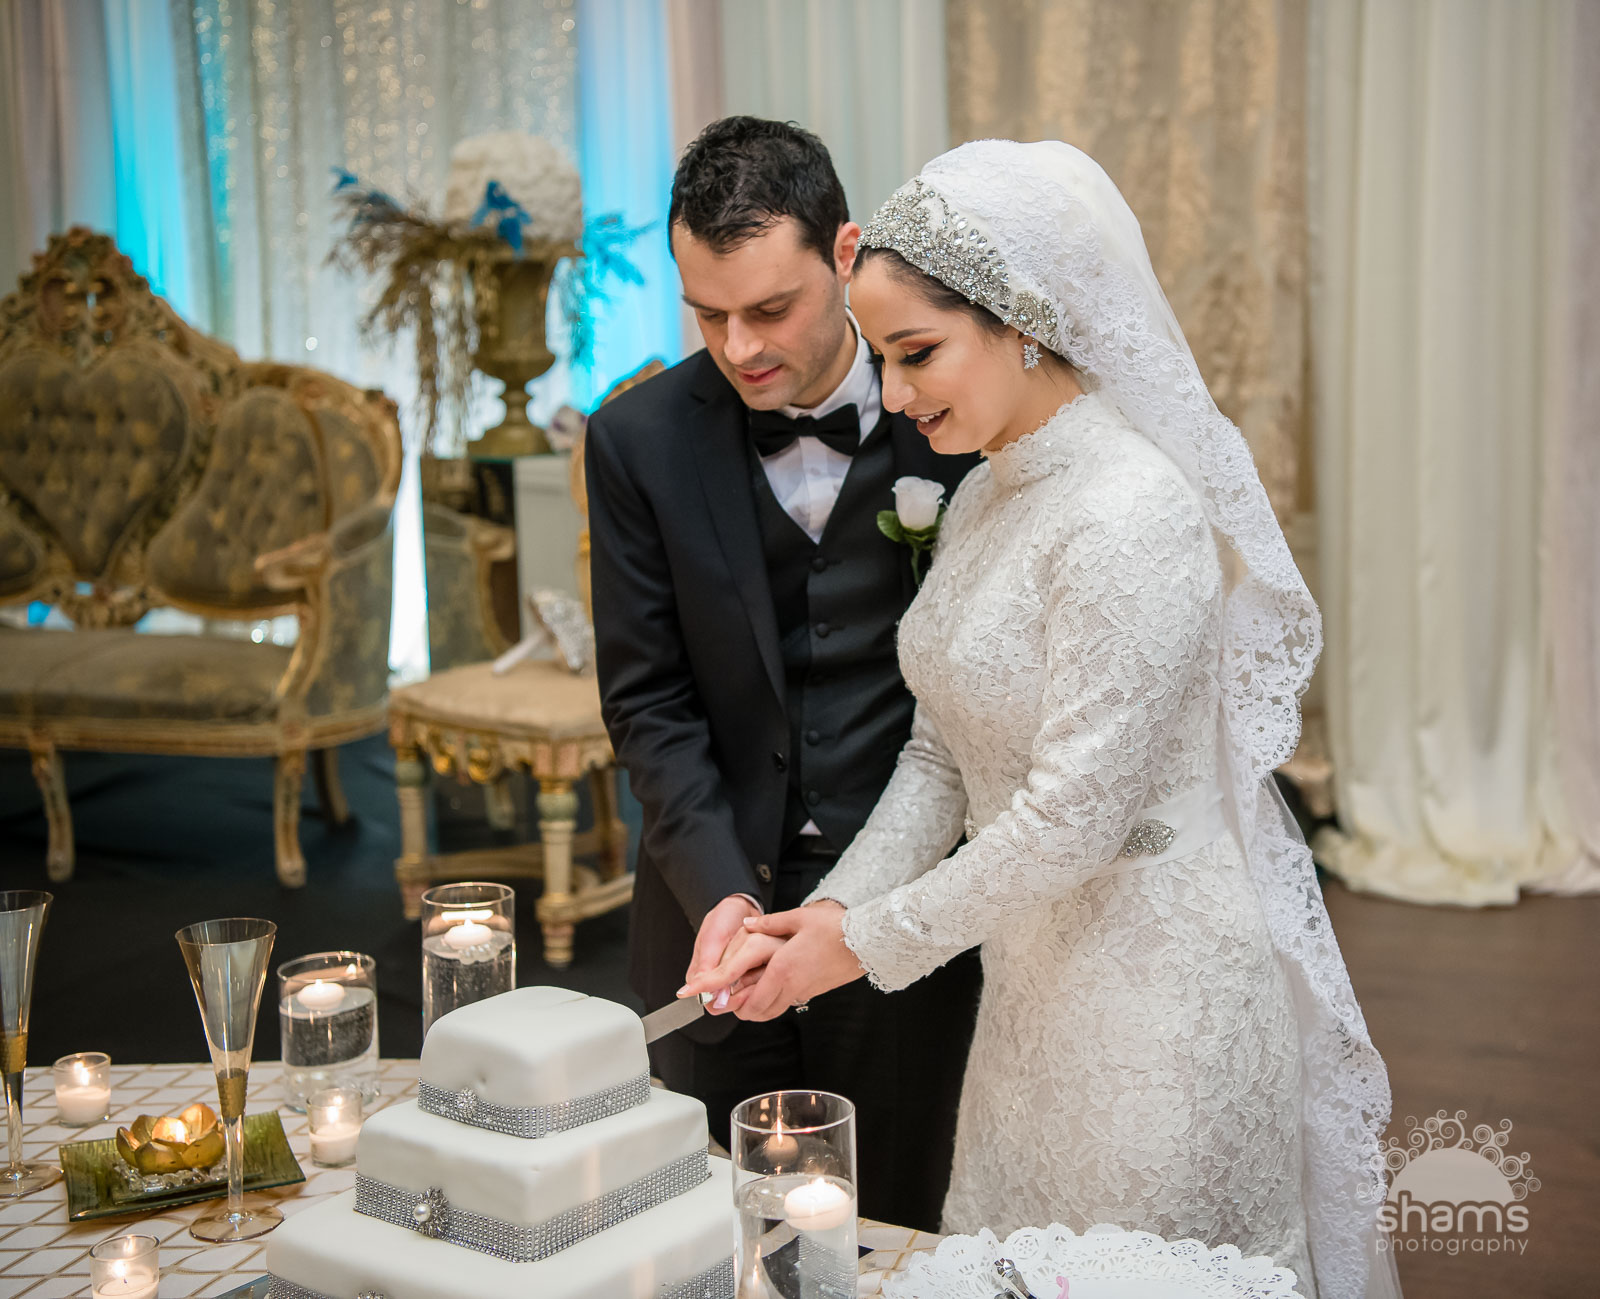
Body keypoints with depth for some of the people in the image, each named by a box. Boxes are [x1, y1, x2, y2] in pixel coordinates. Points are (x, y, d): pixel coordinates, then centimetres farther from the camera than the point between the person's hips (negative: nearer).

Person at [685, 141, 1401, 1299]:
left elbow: (1075, 816, -23)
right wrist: (830, 911, -3)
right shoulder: (983, 498, 5)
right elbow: (944, 754, 9)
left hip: (1158, 982, -8)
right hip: (1035, 975, 8)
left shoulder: (1133, 515, -23)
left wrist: (870, 943, -14)